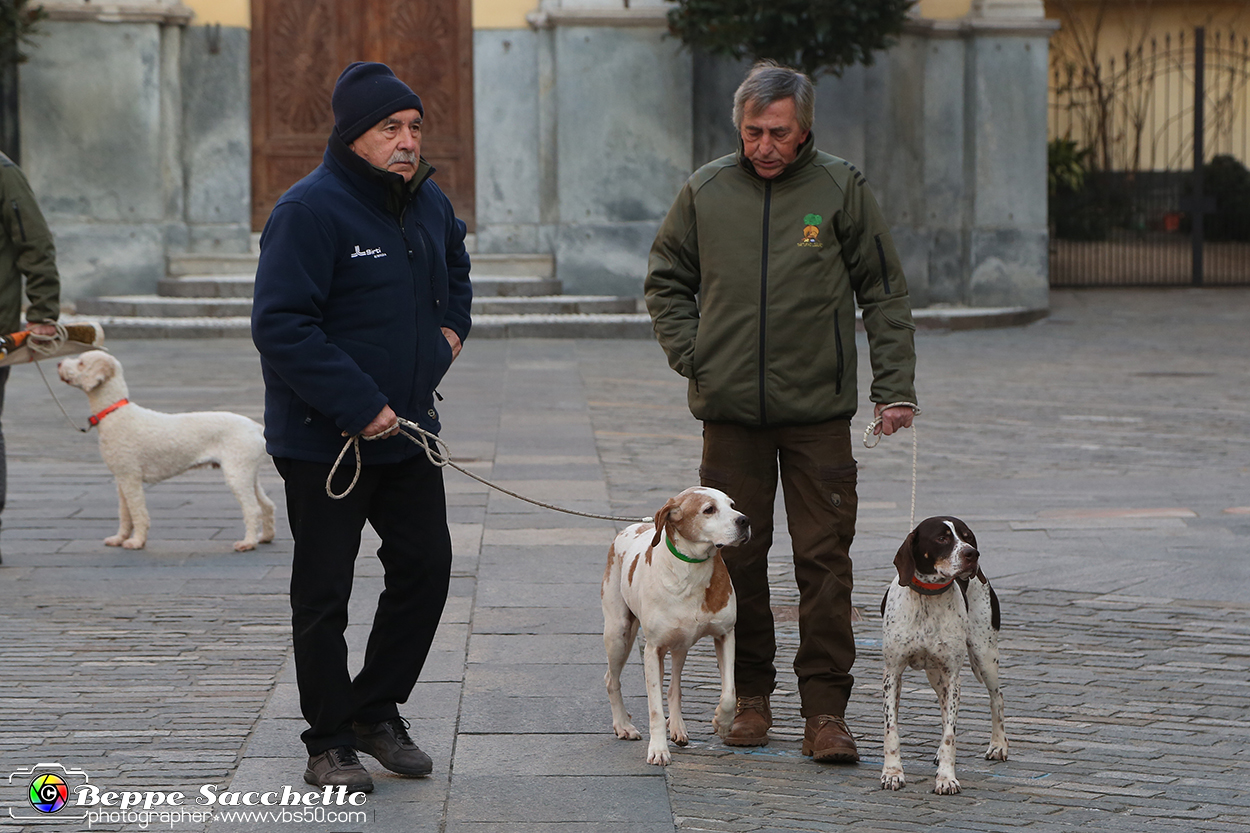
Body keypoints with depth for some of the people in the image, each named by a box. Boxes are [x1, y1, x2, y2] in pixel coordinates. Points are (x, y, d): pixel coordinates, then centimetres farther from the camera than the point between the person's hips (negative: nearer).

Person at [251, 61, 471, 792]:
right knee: (324, 594, 2)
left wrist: (451, 327, 12)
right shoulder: (310, 211, -18)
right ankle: (329, 743, 13)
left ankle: (376, 712, 26)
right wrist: (360, 405, -25)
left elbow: (455, 271, 31)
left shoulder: (429, 203, 7)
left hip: (409, 430, 7)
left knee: (426, 568, 10)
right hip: (323, 442, -7)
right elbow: (282, 326, -24)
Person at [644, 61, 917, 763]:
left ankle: (826, 708, -1)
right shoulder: (706, 192, 5)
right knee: (737, 556, 5)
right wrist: (690, 354, 4)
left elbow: (886, 293, 5)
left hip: (819, 413, -2)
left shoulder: (842, 190, 1)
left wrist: (895, 388, -1)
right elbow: (666, 279, 17)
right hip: (730, 411, 2)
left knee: (825, 559, -4)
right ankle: (751, 695, 18)